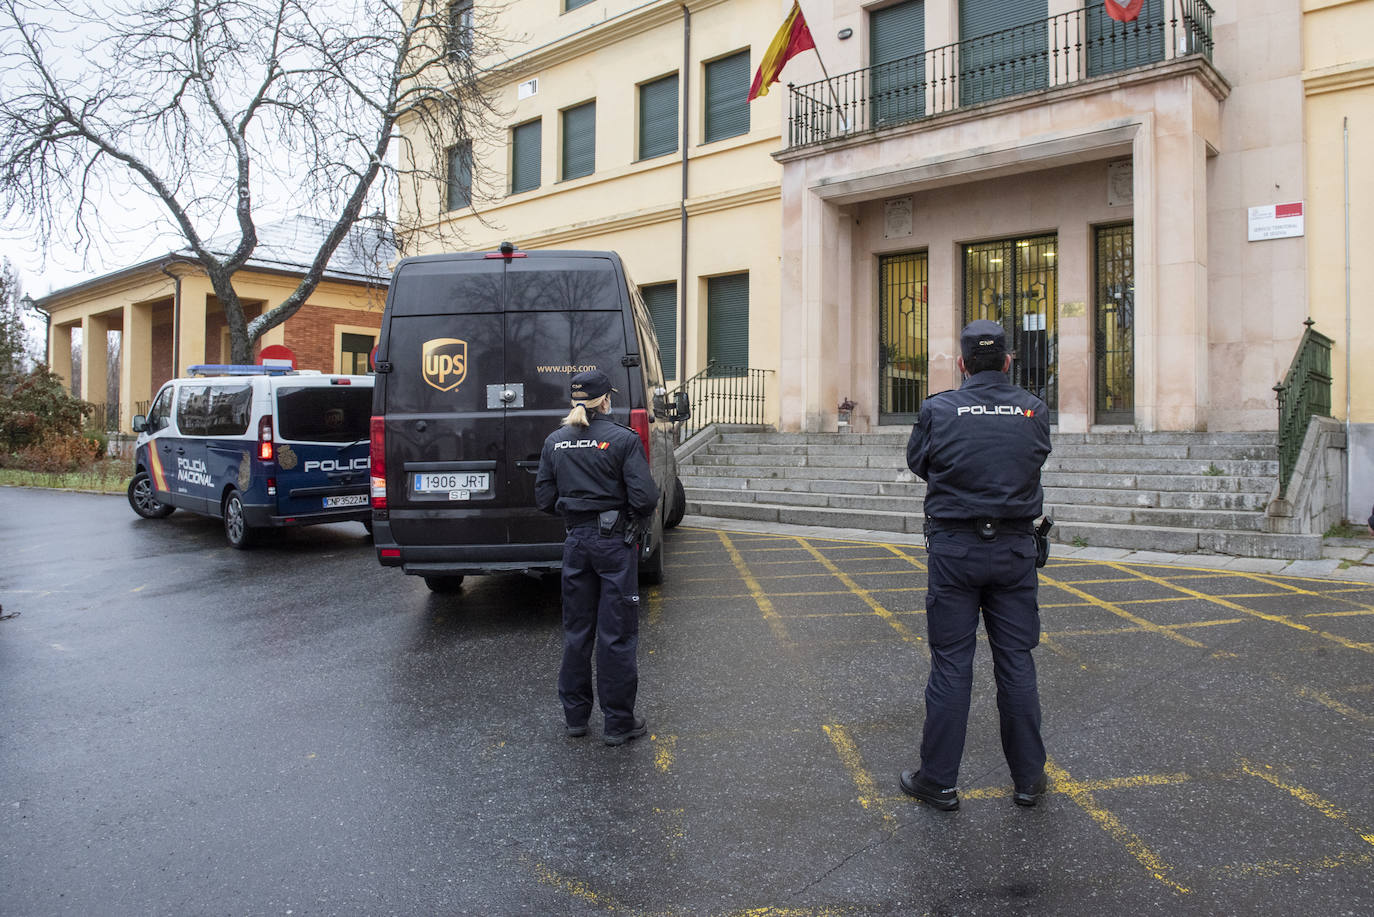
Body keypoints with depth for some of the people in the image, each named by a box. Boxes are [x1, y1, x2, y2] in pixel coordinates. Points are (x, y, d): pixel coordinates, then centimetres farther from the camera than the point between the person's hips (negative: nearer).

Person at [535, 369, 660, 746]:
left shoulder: (555, 442, 3)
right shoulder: (623, 439, -11)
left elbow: (544, 499, 4)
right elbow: (645, 497, -16)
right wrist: (635, 513, 5)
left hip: (576, 541, 5)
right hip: (614, 542, -4)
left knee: (577, 631, 16)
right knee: (617, 634, 4)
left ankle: (575, 715, 26)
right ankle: (619, 723, 13)